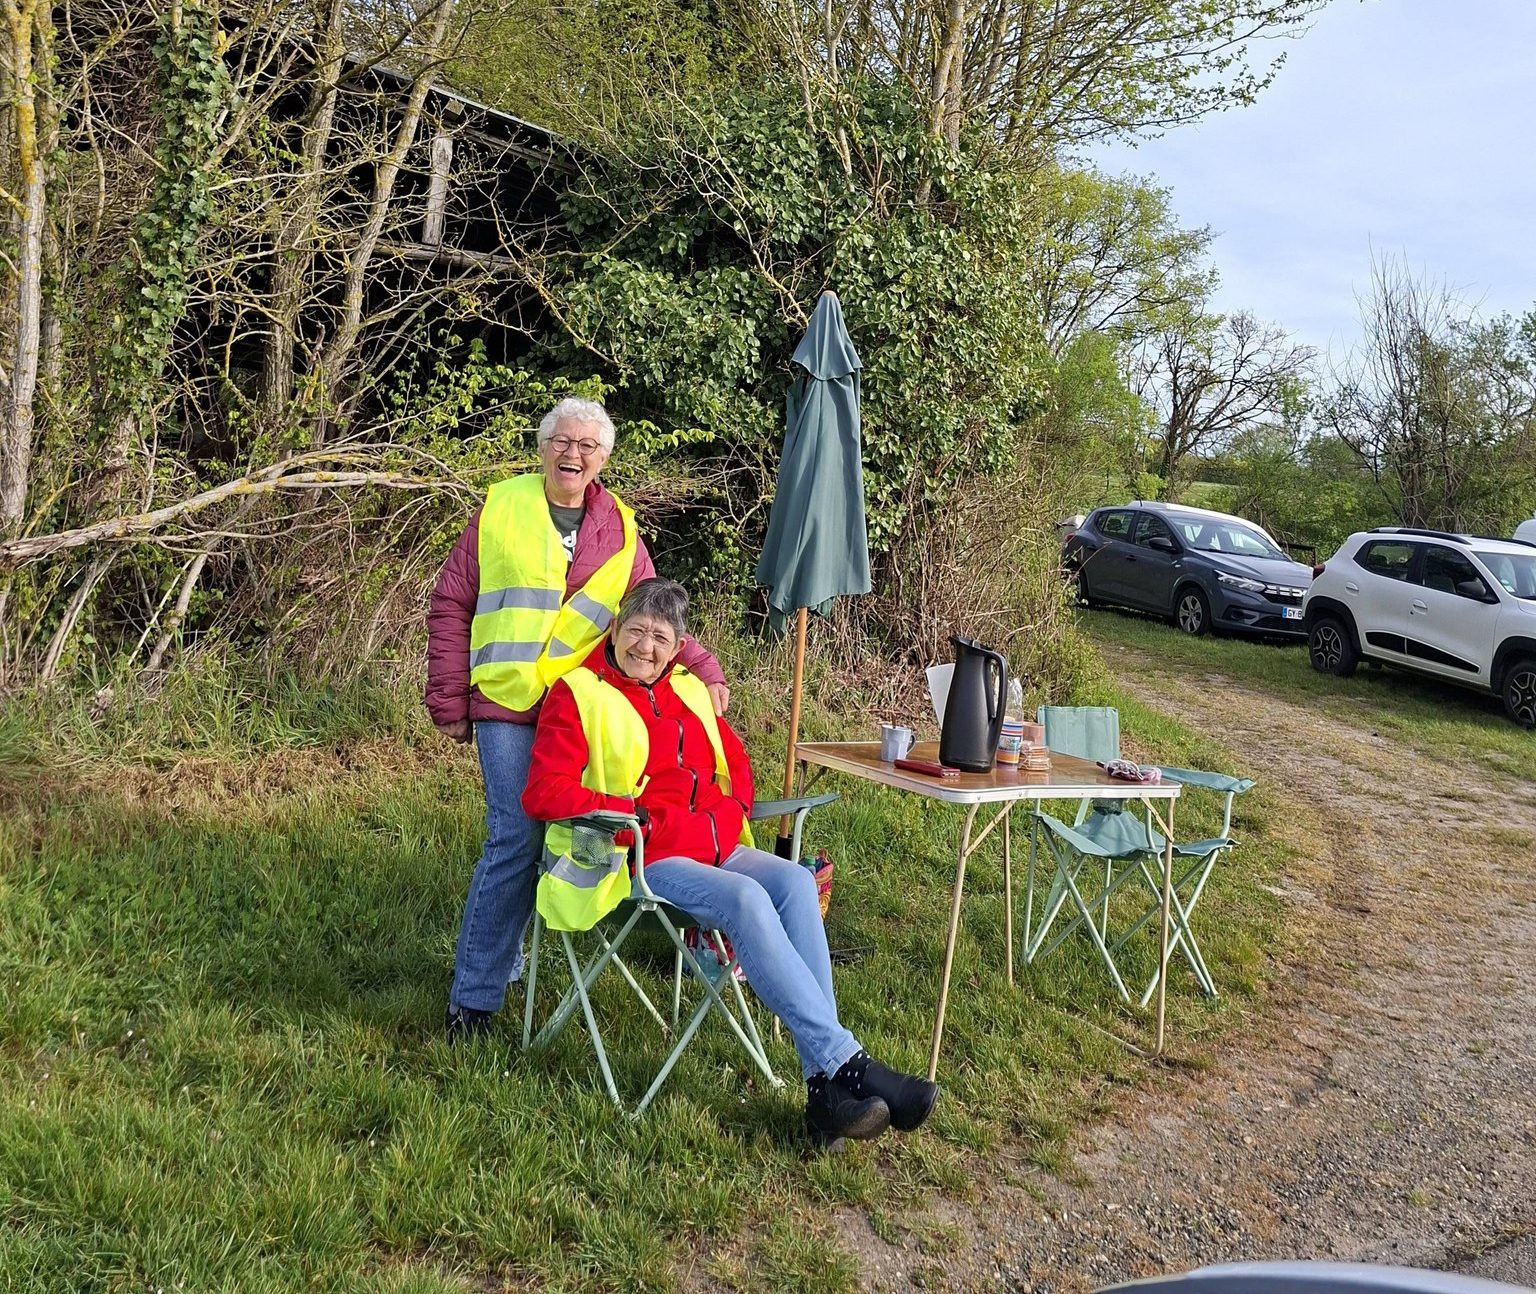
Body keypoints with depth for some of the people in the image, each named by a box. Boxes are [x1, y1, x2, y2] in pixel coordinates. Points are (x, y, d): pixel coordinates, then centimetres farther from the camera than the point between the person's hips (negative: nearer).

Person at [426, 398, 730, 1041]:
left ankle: (500, 958, 27)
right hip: (506, 706, -3)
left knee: (557, 837, 8)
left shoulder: (619, 531, 11)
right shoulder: (501, 508, 3)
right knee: (517, 841, -9)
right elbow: (451, 607, 5)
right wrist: (449, 700, 0)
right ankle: (474, 994, 4)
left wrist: (704, 672, -4)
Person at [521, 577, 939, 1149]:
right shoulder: (579, 694, 1)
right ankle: (845, 1063, -31)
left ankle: (826, 1086, -30)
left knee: (794, 881, -24)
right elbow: (544, 792, -8)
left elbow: (733, 757, 32)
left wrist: (735, 811, 11)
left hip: (719, 848, 6)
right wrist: (636, 814, -15)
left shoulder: (689, 688, 20)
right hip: (647, 860, -6)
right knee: (746, 899, -33)